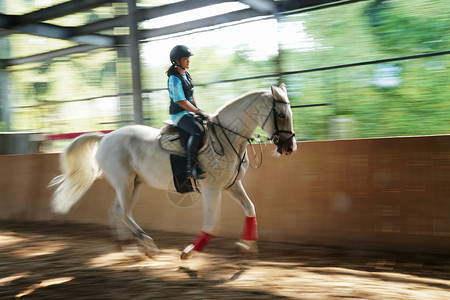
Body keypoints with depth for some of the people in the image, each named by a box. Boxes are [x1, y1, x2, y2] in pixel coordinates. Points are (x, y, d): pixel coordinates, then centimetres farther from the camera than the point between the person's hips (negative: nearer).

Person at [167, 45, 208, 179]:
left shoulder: (186, 74, 14)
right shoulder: (174, 78, -14)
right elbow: (181, 102, -19)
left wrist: (199, 110, 9)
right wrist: (198, 112, -18)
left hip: (190, 112, 10)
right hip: (178, 114, -10)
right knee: (198, 130, -33)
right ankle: (190, 168, -34)